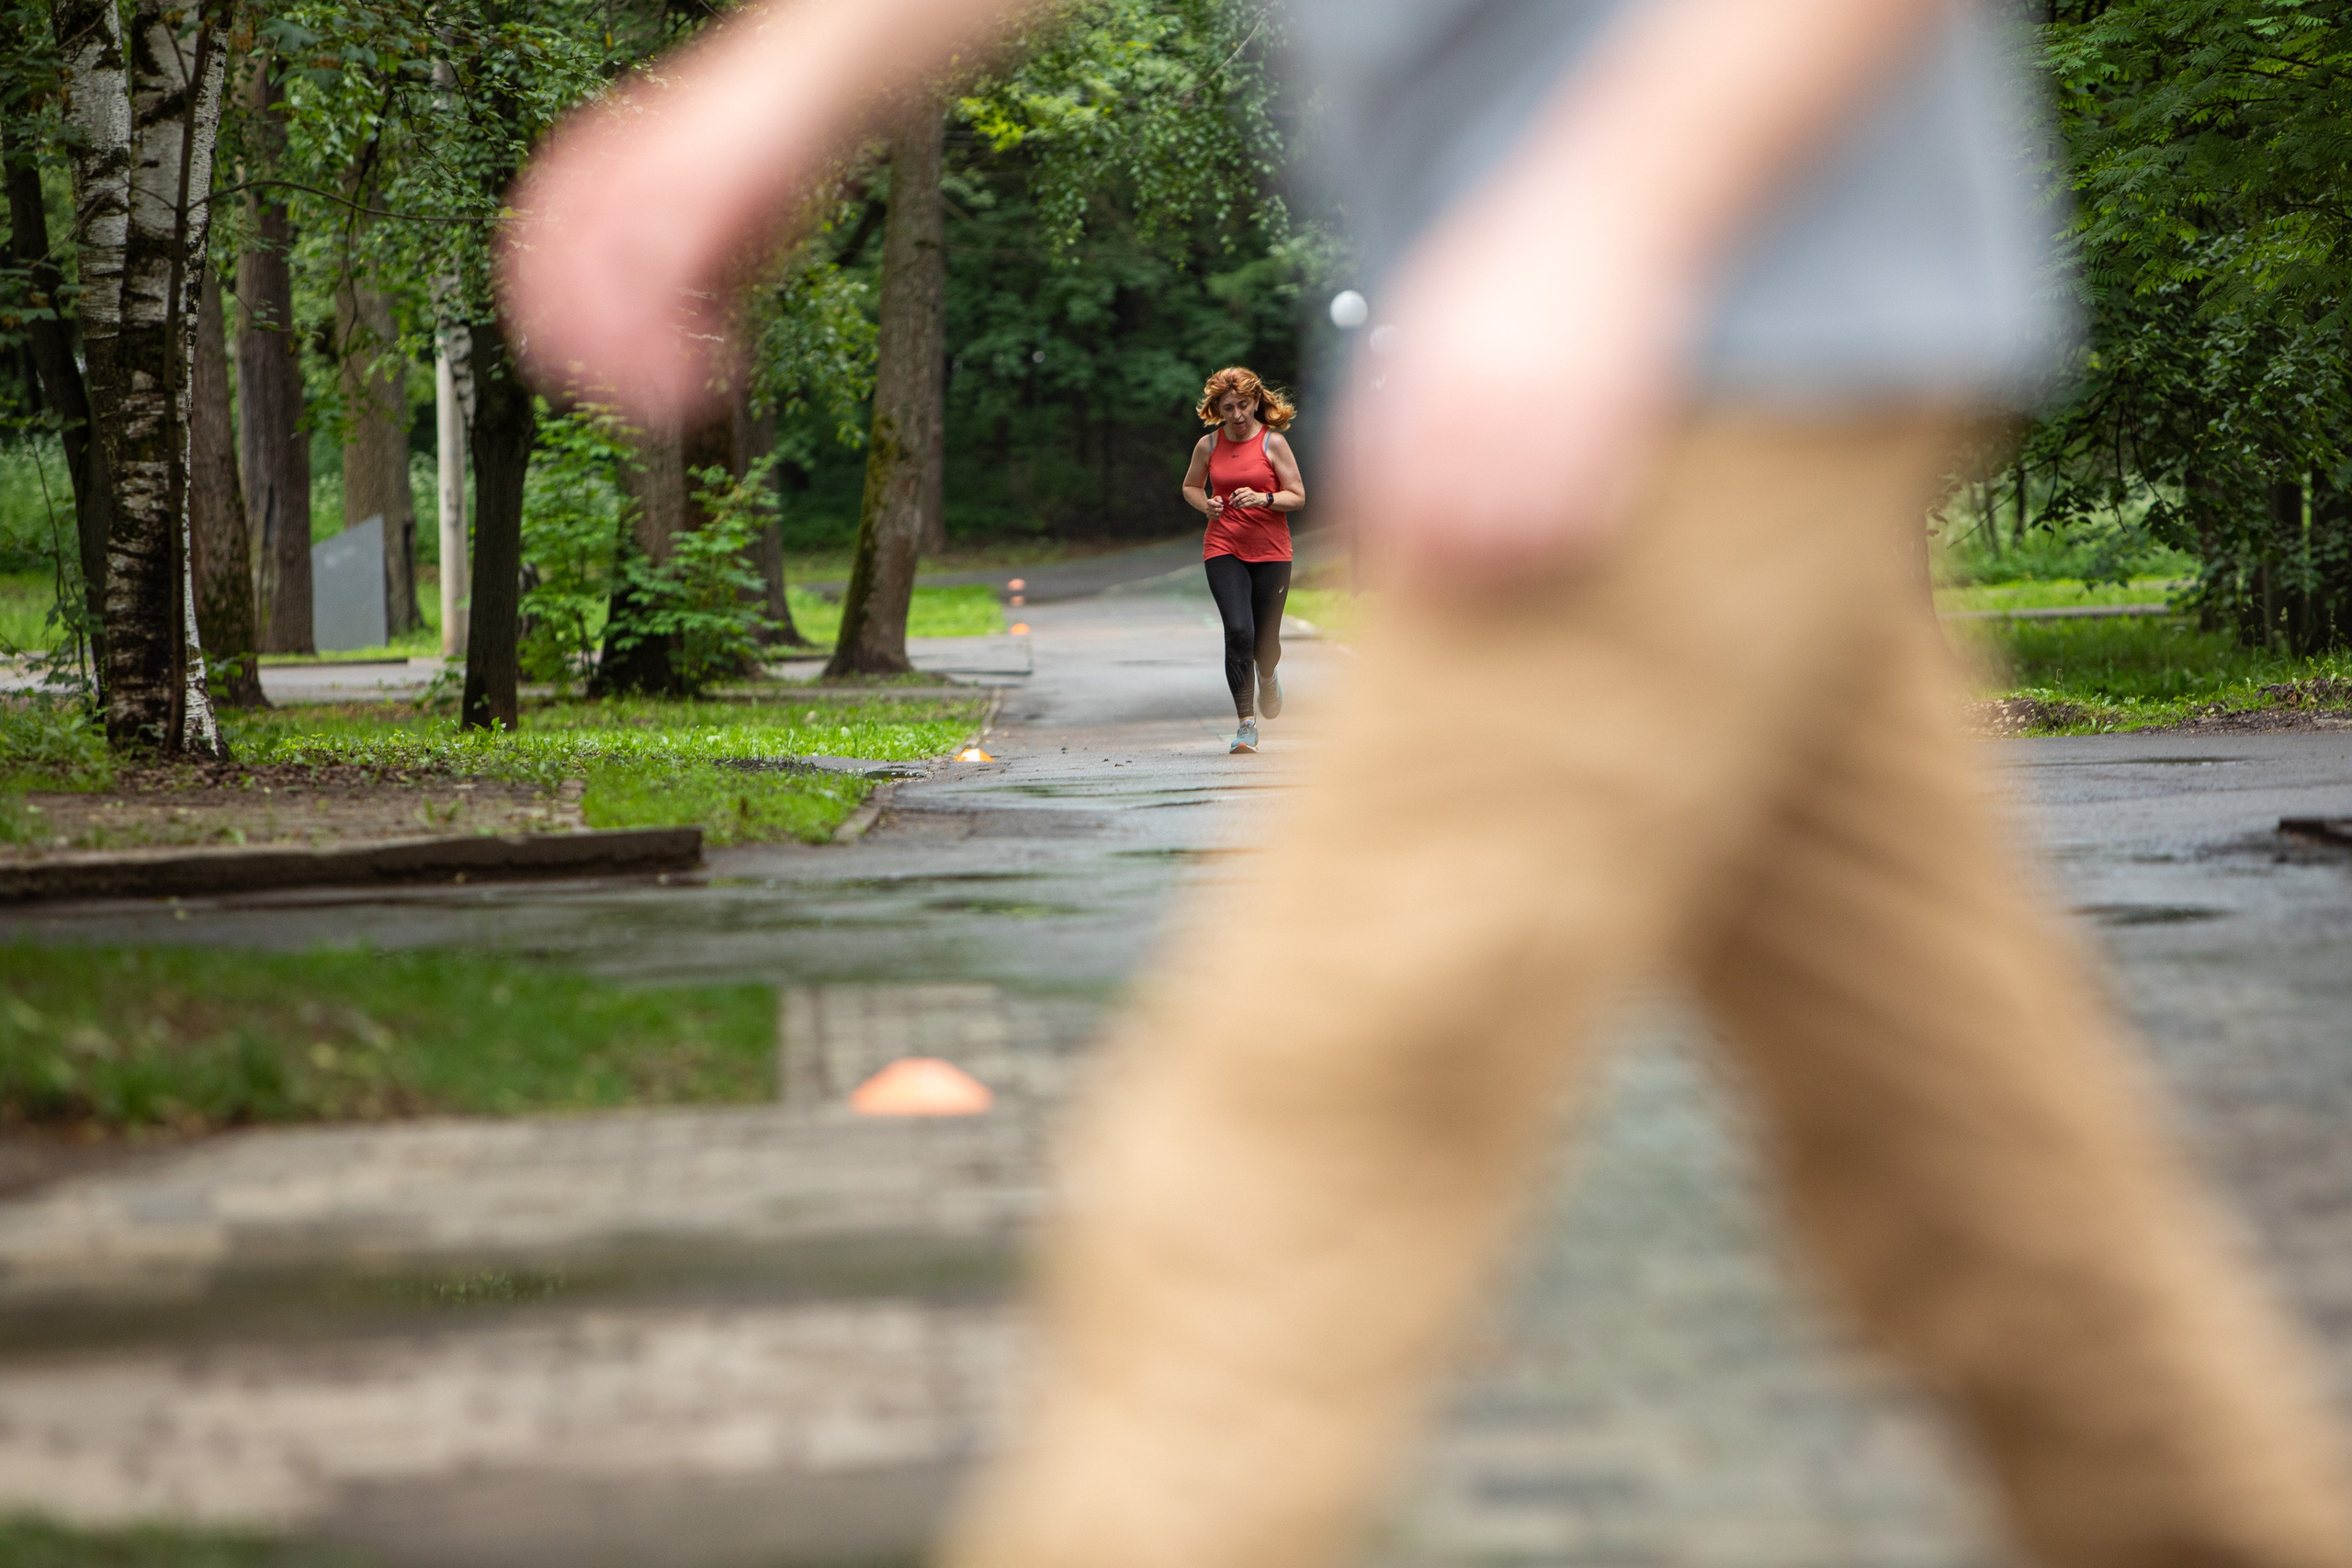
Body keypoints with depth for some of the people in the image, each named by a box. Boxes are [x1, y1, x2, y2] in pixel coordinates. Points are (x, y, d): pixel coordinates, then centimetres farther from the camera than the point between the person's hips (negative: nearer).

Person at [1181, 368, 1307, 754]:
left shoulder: (1272, 442, -4)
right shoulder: (1208, 445, 3)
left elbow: (1297, 496, -2)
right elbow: (1190, 487, 19)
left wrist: (1263, 499, -20)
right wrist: (1205, 505, -3)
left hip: (1270, 550, 0)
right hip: (1223, 548, 0)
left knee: (1265, 640, 6)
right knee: (1238, 631, -17)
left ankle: (1267, 678, 45)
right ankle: (1246, 725, -14)